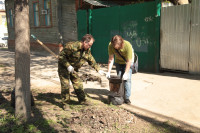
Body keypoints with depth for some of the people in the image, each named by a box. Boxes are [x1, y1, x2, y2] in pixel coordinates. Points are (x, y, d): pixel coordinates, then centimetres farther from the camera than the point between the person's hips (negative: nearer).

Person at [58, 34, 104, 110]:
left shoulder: (87, 50, -6)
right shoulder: (72, 46, -30)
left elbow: (91, 60, 8)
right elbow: (61, 56, -25)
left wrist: (98, 69, 2)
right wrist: (68, 66, -31)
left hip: (74, 69, 6)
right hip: (64, 67, -6)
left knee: (78, 84, 9)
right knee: (65, 85, -6)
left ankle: (82, 100, 25)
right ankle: (65, 103, 8)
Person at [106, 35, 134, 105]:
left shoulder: (128, 46, -36)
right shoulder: (110, 45, -27)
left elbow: (129, 61, -30)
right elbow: (111, 59, -19)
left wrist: (126, 73, -32)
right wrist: (108, 72, -23)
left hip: (128, 62, -3)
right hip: (118, 62, 3)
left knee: (127, 79, -12)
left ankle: (127, 97, -8)